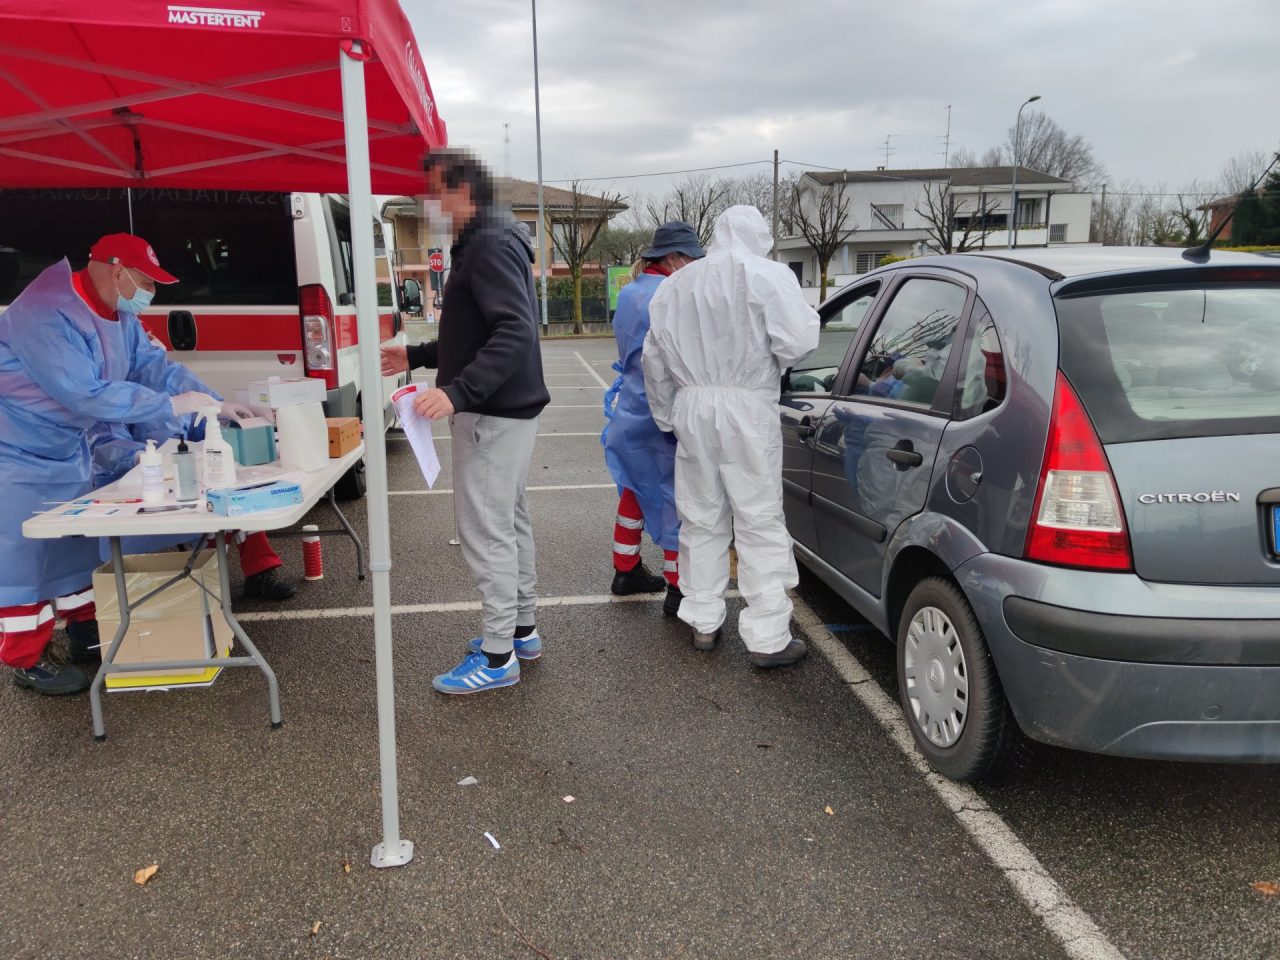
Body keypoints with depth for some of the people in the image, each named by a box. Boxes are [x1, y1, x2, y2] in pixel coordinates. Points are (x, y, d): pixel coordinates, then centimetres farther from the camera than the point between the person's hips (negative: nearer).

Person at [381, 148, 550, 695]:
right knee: (508, 521, 16)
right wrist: (415, 357, 21)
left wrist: (456, 392, -35)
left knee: (484, 528, -5)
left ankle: (498, 655, 4)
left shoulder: (490, 246, -16)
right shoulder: (480, 244, 18)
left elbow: (516, 332, -28)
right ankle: (522, 629, 29)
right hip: (504, 409, 11)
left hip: (494, 414, -11)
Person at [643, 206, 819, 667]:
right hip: (746, 408, -5)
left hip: (692, 405, 5)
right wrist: (770, 363, 6)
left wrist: (665, 415, 22)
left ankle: (703, 622, 23)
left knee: (702, 517, 15)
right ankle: (767, 639, 3)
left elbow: (654, 357, 15)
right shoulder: (767, 275, -4)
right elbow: (798, 338, -15)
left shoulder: (676, 283, 13)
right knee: (760, 523, 0)